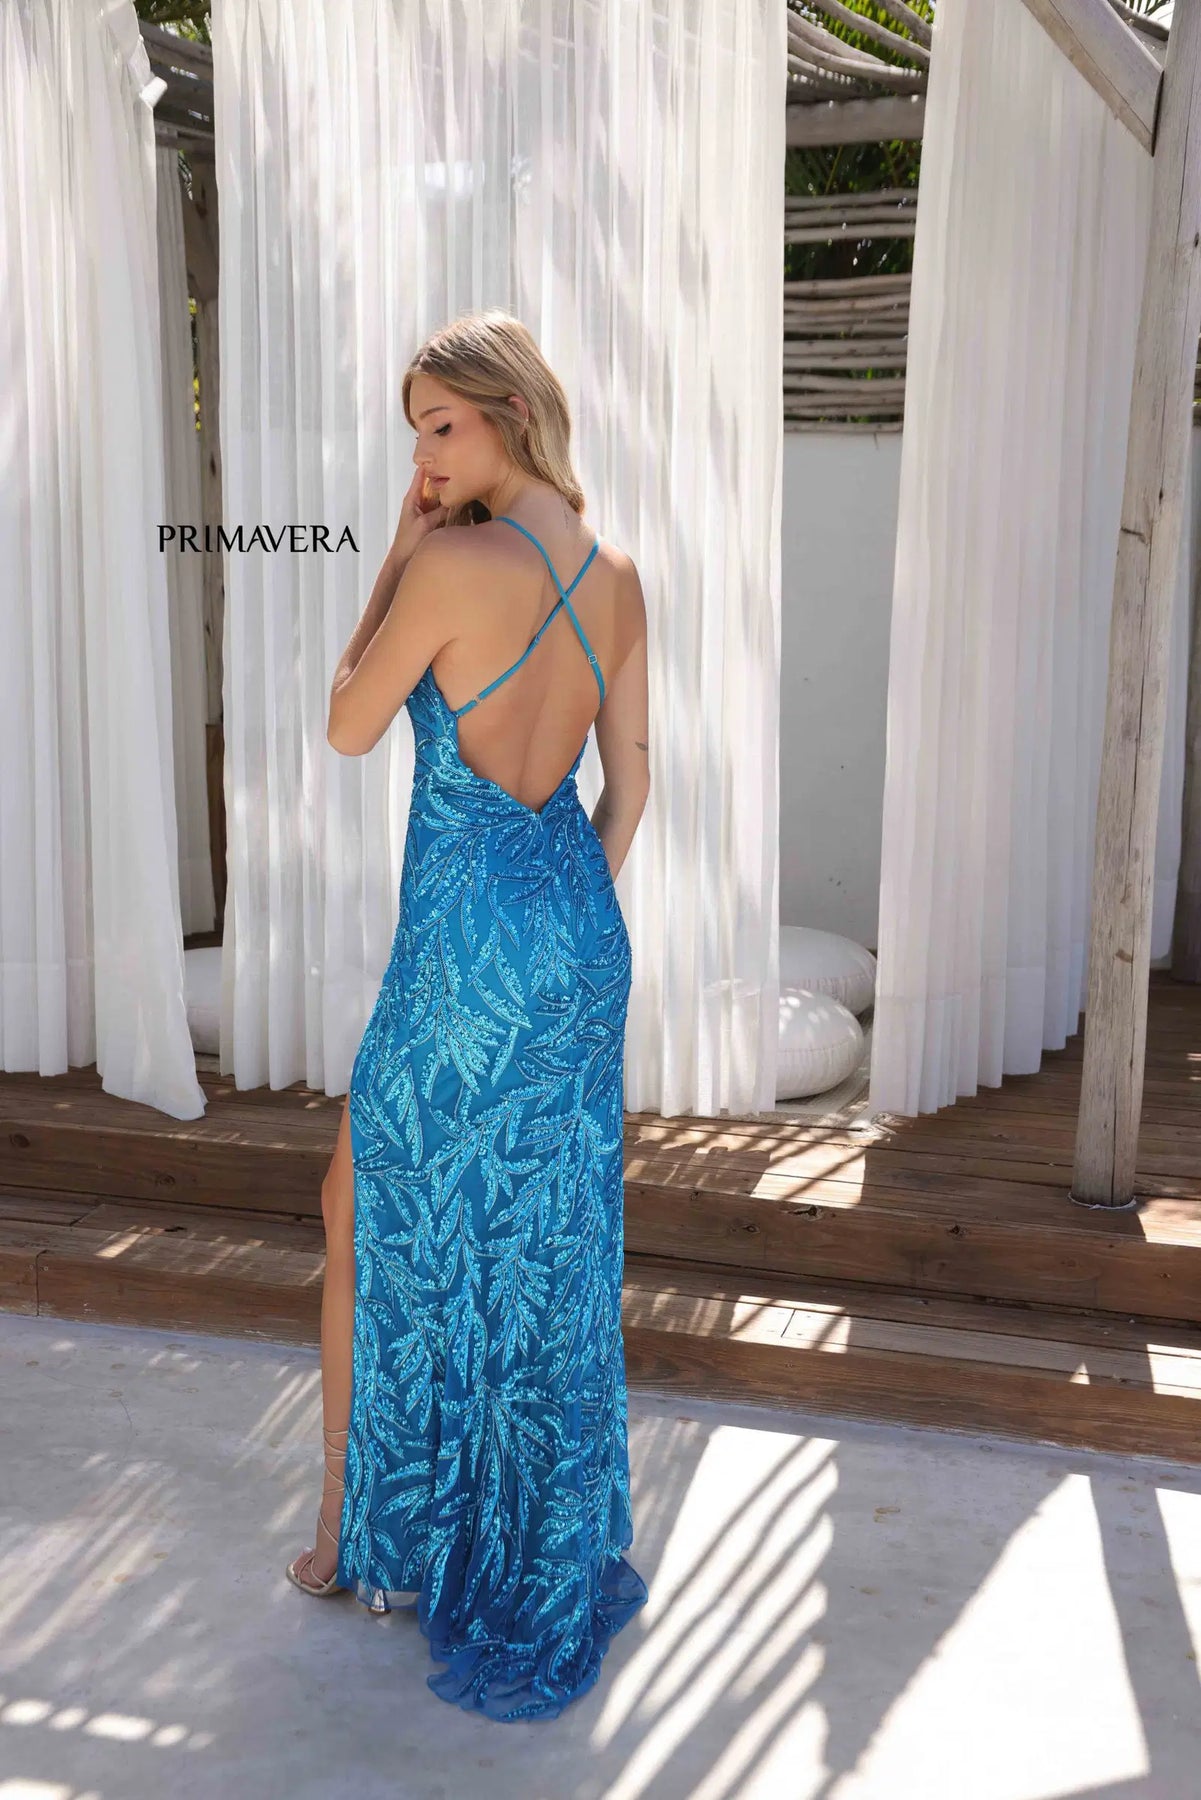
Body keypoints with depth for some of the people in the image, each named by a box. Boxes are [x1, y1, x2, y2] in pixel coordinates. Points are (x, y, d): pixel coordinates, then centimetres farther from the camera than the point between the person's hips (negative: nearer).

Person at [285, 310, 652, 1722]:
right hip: (582, 935, 7)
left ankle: (358, 1524, 29)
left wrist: (398, 550, -2)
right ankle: (552, 1547, 34)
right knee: (553, 1245, 18)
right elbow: (631, 779, 9)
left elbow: (348, 730, -5)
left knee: (369, 1217, 13)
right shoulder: (619, 573, 5)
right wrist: (572, 914, 18)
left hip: (467, 938, -7)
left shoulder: (450, 563, -17)